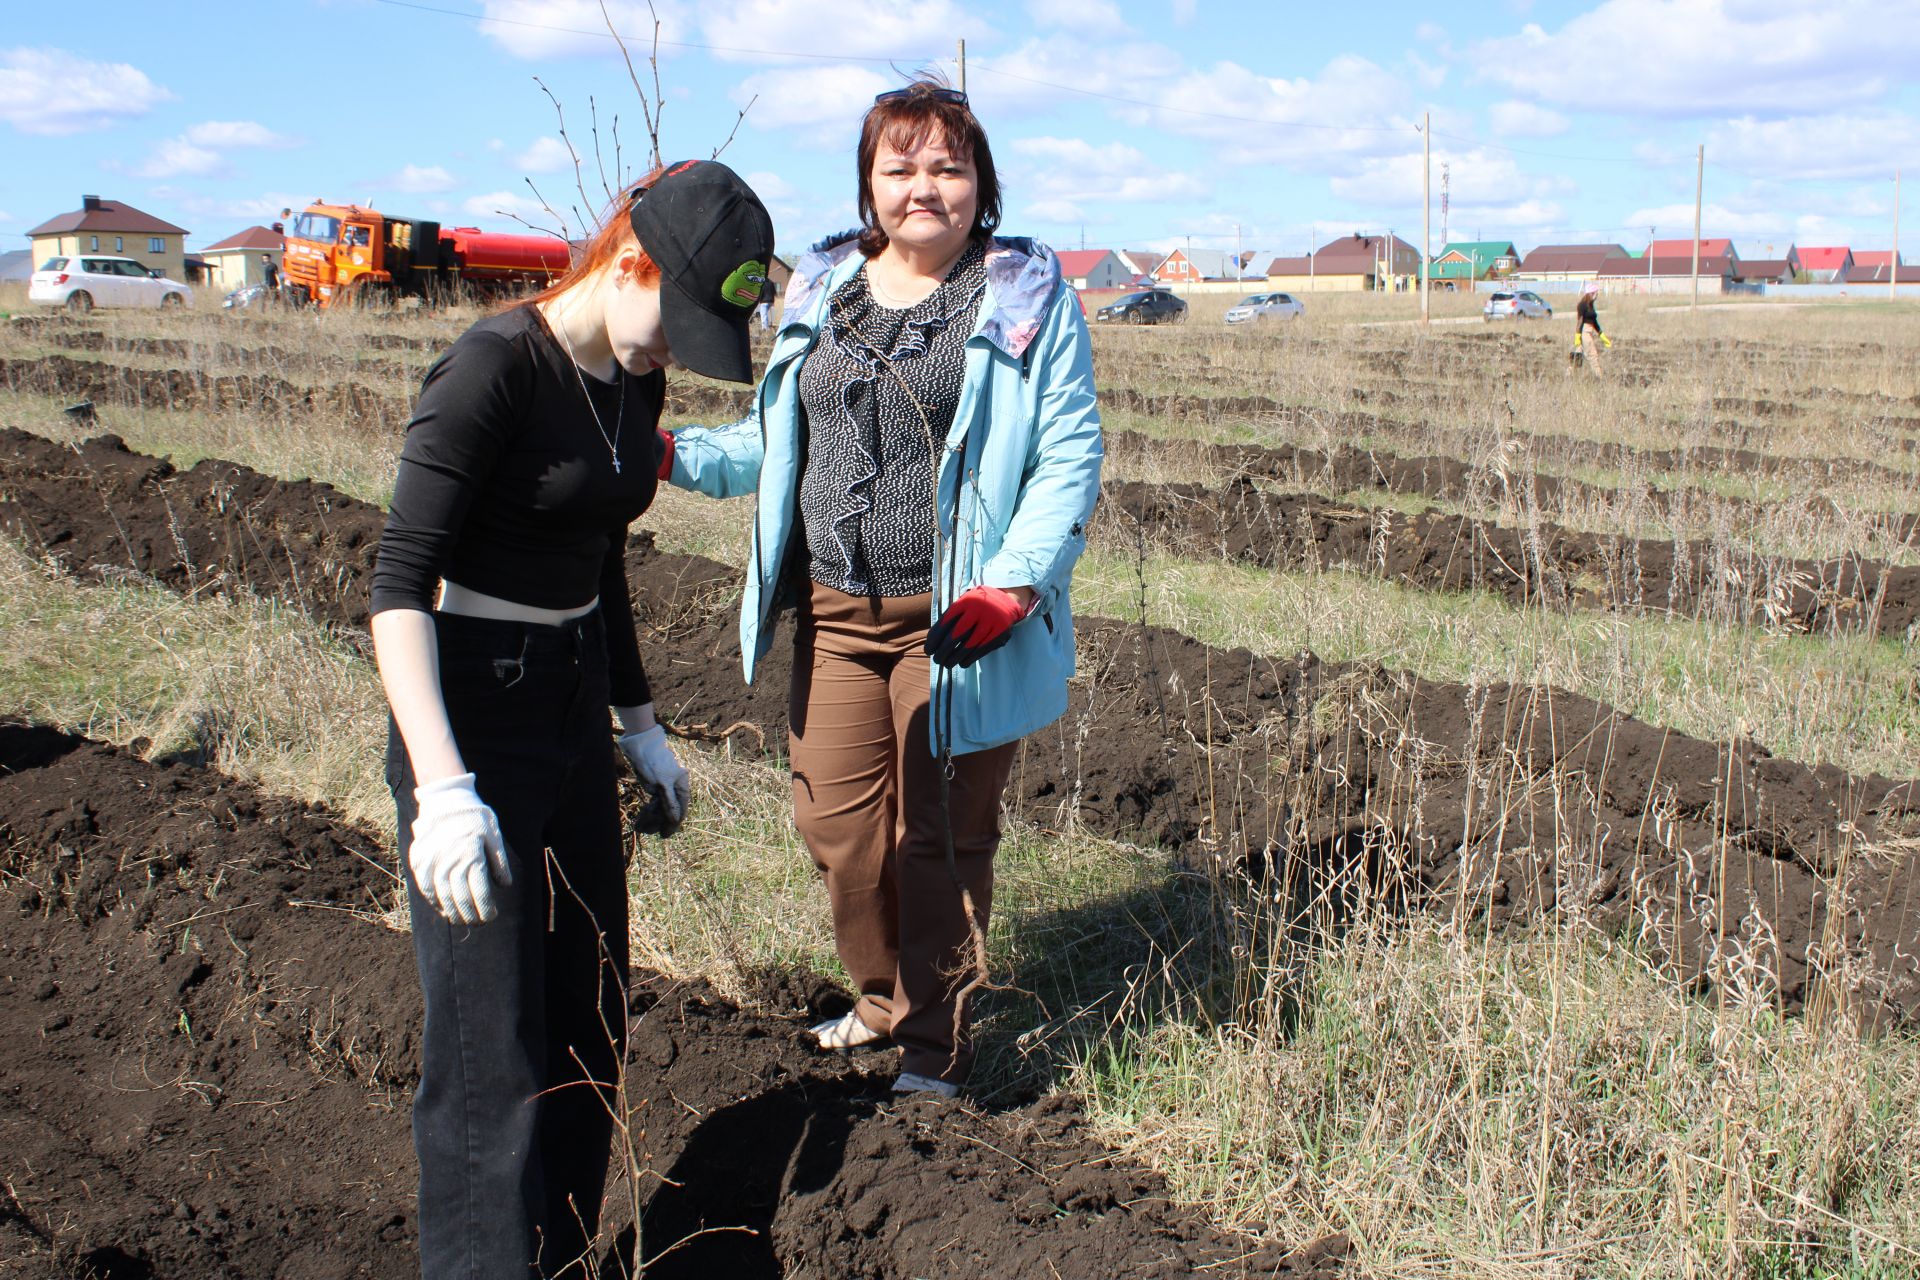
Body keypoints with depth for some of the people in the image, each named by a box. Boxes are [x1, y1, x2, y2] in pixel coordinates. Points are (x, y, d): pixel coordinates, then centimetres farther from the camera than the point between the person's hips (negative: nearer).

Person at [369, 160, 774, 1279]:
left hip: (573, 703, 8)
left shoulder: (636, 381, 5)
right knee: (491, 1048, -5)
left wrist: (638, 721, 23)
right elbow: (400, 584, -22)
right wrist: (444, 786, -29)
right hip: (468, 711, -8)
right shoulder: (495, 367, -18)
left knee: (589, 1018, 14)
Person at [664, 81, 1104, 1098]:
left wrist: (1012, 584, -18)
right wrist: (673, 452, 3)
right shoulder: (820, 290, 11)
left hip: (957, 622, -4)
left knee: (941, 835, 7)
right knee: (836, 823, 8)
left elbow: (1070, 454, -8)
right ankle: (884, 999, 35)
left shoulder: (1027, 296, -3)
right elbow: (777, 441, 18)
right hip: (836, 613, 5)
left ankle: (938, 1038, 28)